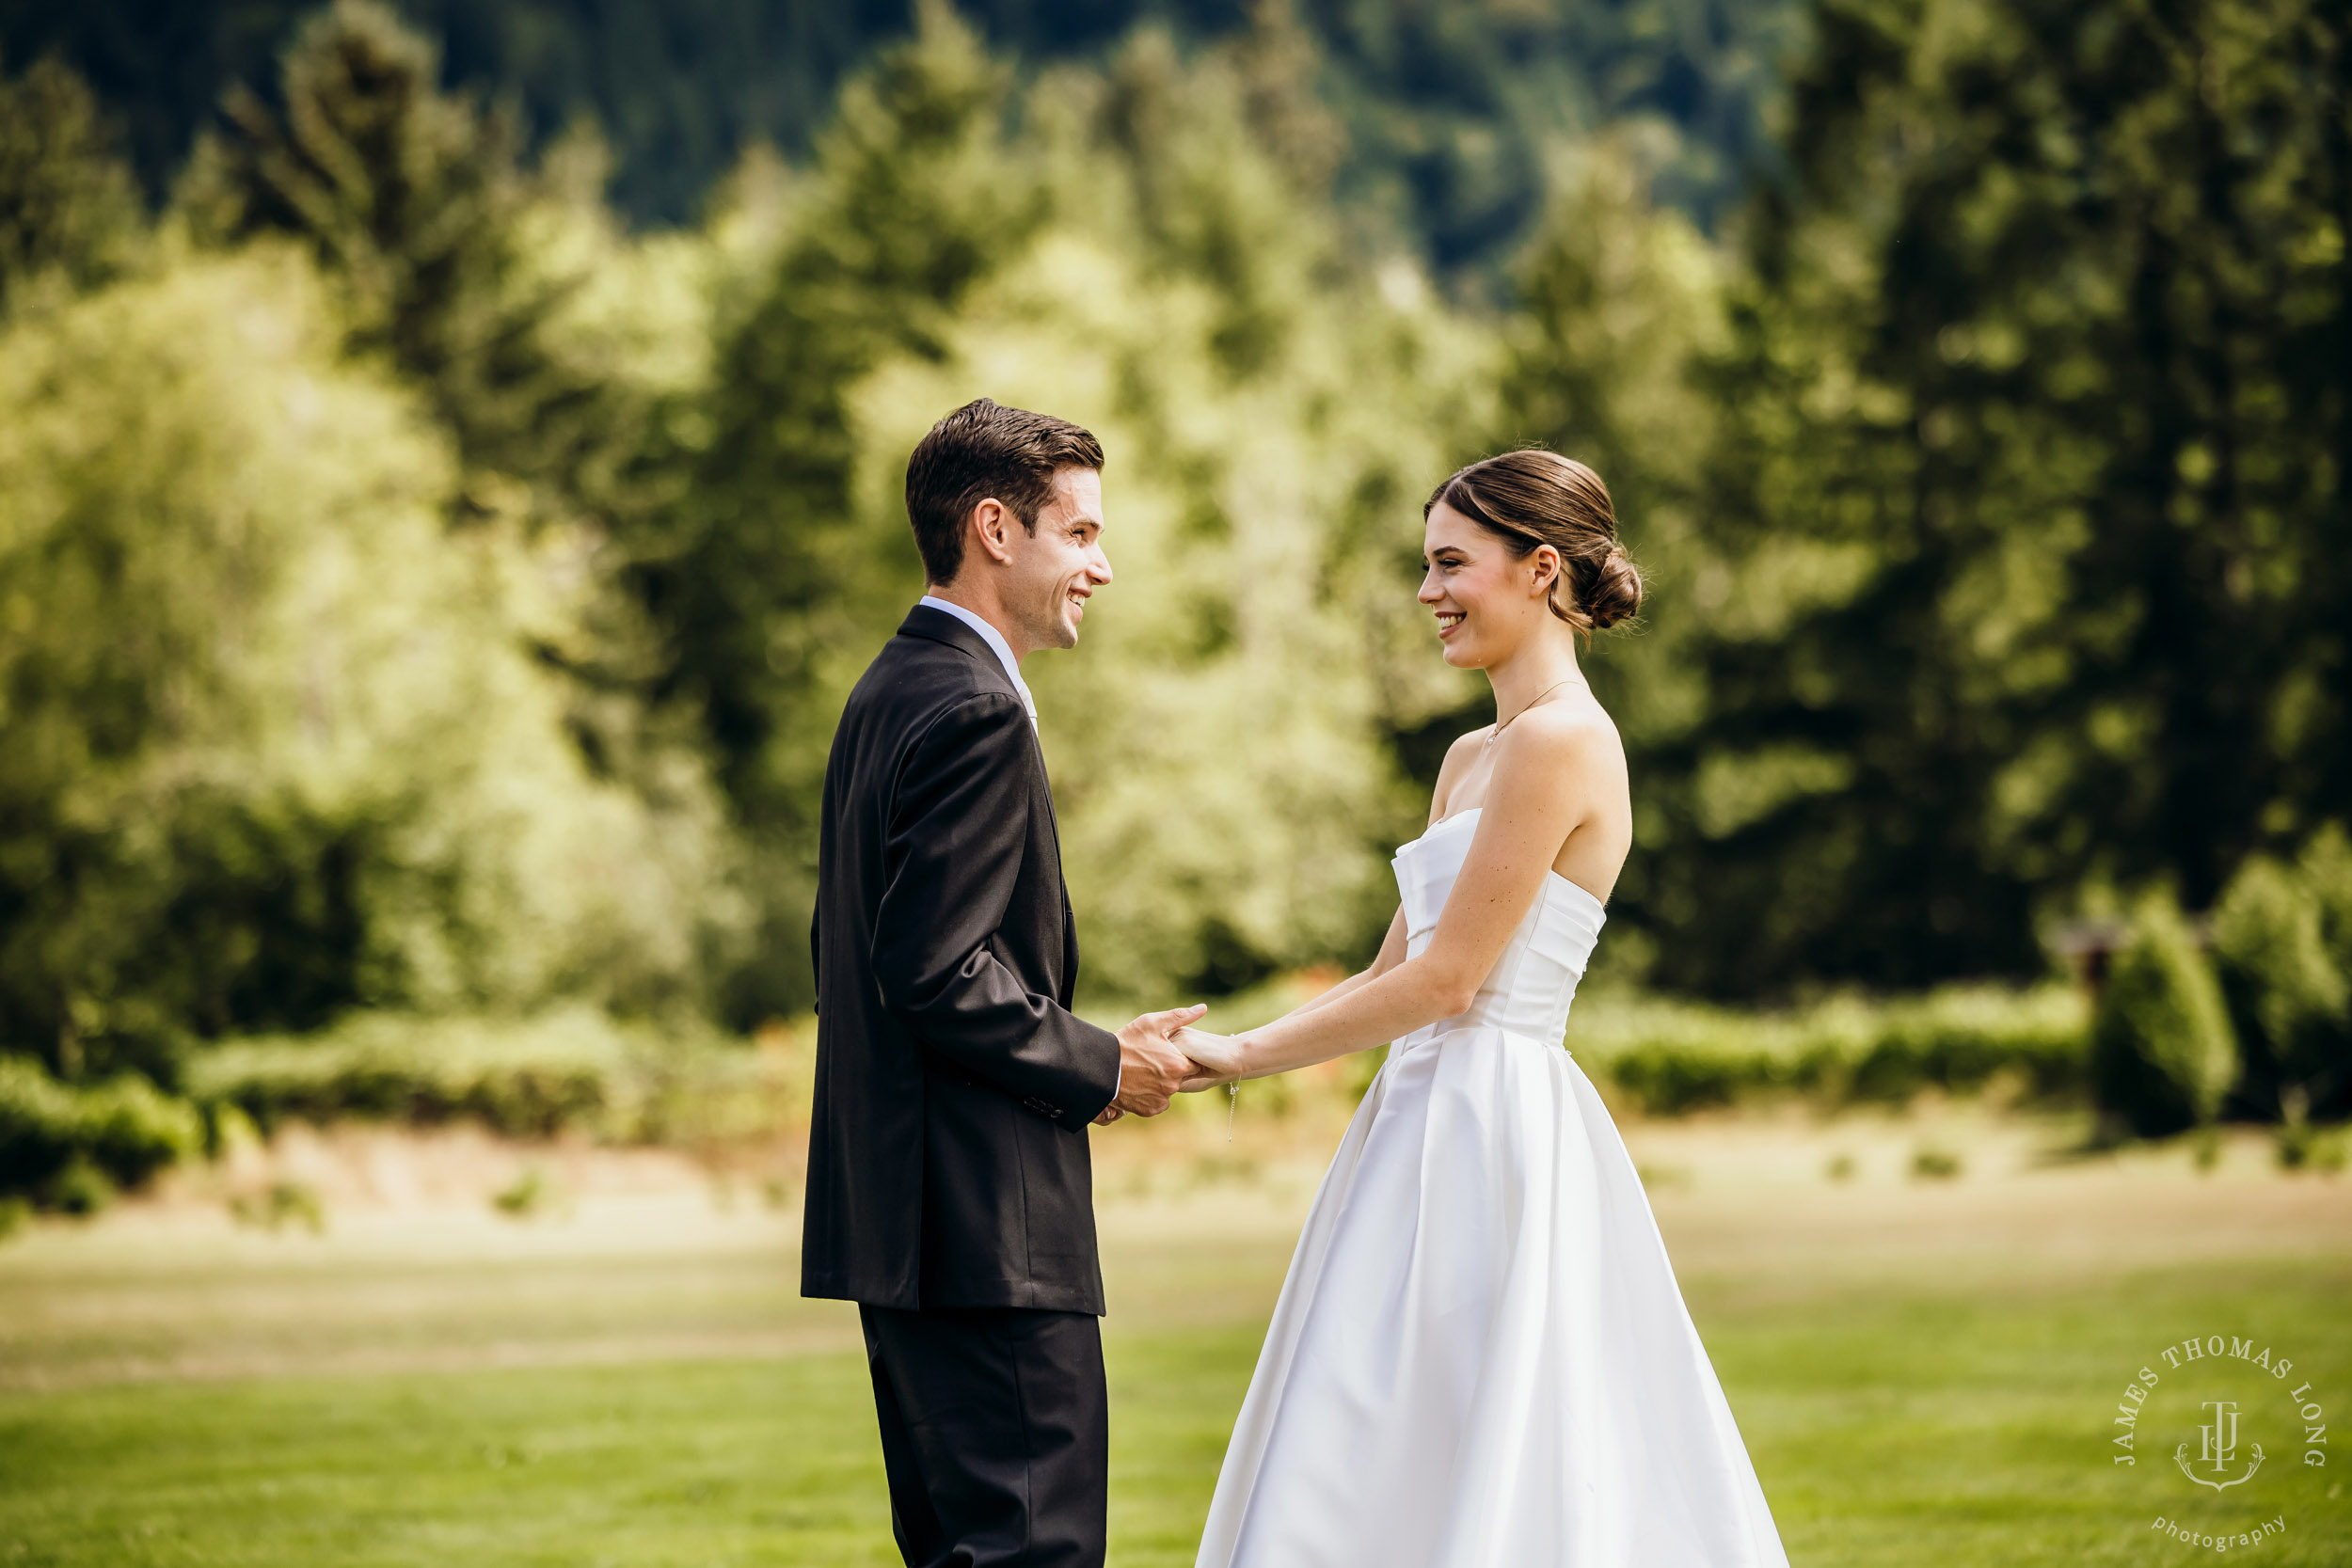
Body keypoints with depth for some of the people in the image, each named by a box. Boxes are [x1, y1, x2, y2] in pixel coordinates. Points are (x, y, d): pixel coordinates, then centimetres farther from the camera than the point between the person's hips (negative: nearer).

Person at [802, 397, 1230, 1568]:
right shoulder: (976, 714, -15)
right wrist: (1098, 1068, -9)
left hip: (897, 1208, 11)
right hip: (984, 1226, -11)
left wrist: (1082, 1048, 14)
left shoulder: (886, 694, 17)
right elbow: (938, 970, -22)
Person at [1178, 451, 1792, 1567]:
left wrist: (1248, 1054, -8)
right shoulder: (1473, 758, 16)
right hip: (1436, 1121, 10)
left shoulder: (1560, 742, -13)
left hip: (1497, 1130, -10)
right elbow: (1394, 974, 17)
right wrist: (1221, 1048, 7)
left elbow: (1447, 980, -16)